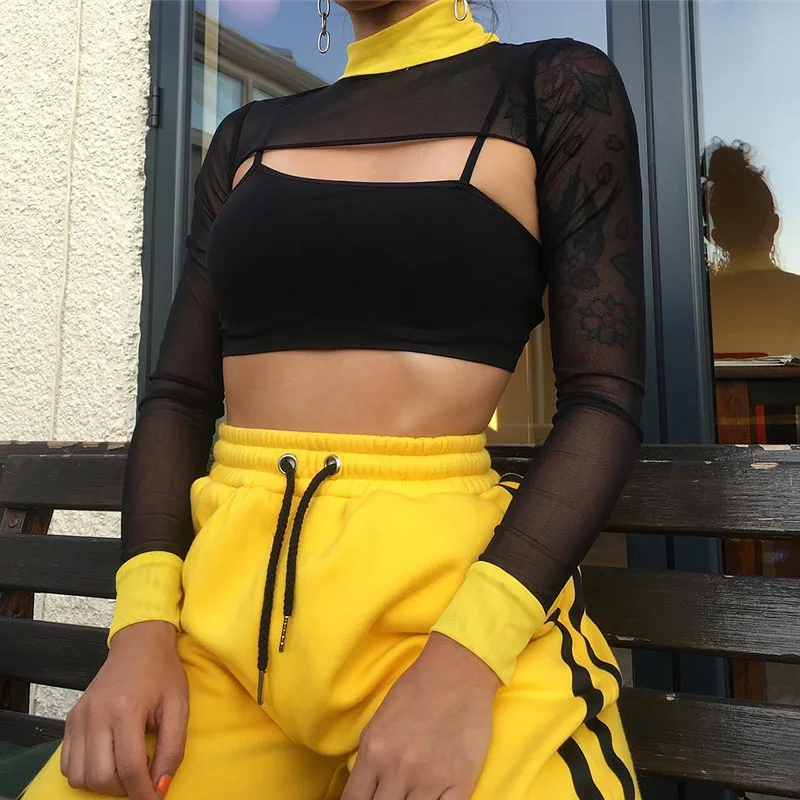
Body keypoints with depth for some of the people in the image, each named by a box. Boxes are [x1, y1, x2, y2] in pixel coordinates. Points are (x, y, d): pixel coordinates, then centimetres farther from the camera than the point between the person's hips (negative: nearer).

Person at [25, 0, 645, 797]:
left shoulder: (557, 88, 4)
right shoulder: (246, 137, 14)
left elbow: (604, 400, -5)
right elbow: (179, 394, 10)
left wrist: (466, 657, -18)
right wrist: (143, 624, -5)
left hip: (443, 581, -3)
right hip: (221, 594, 4)